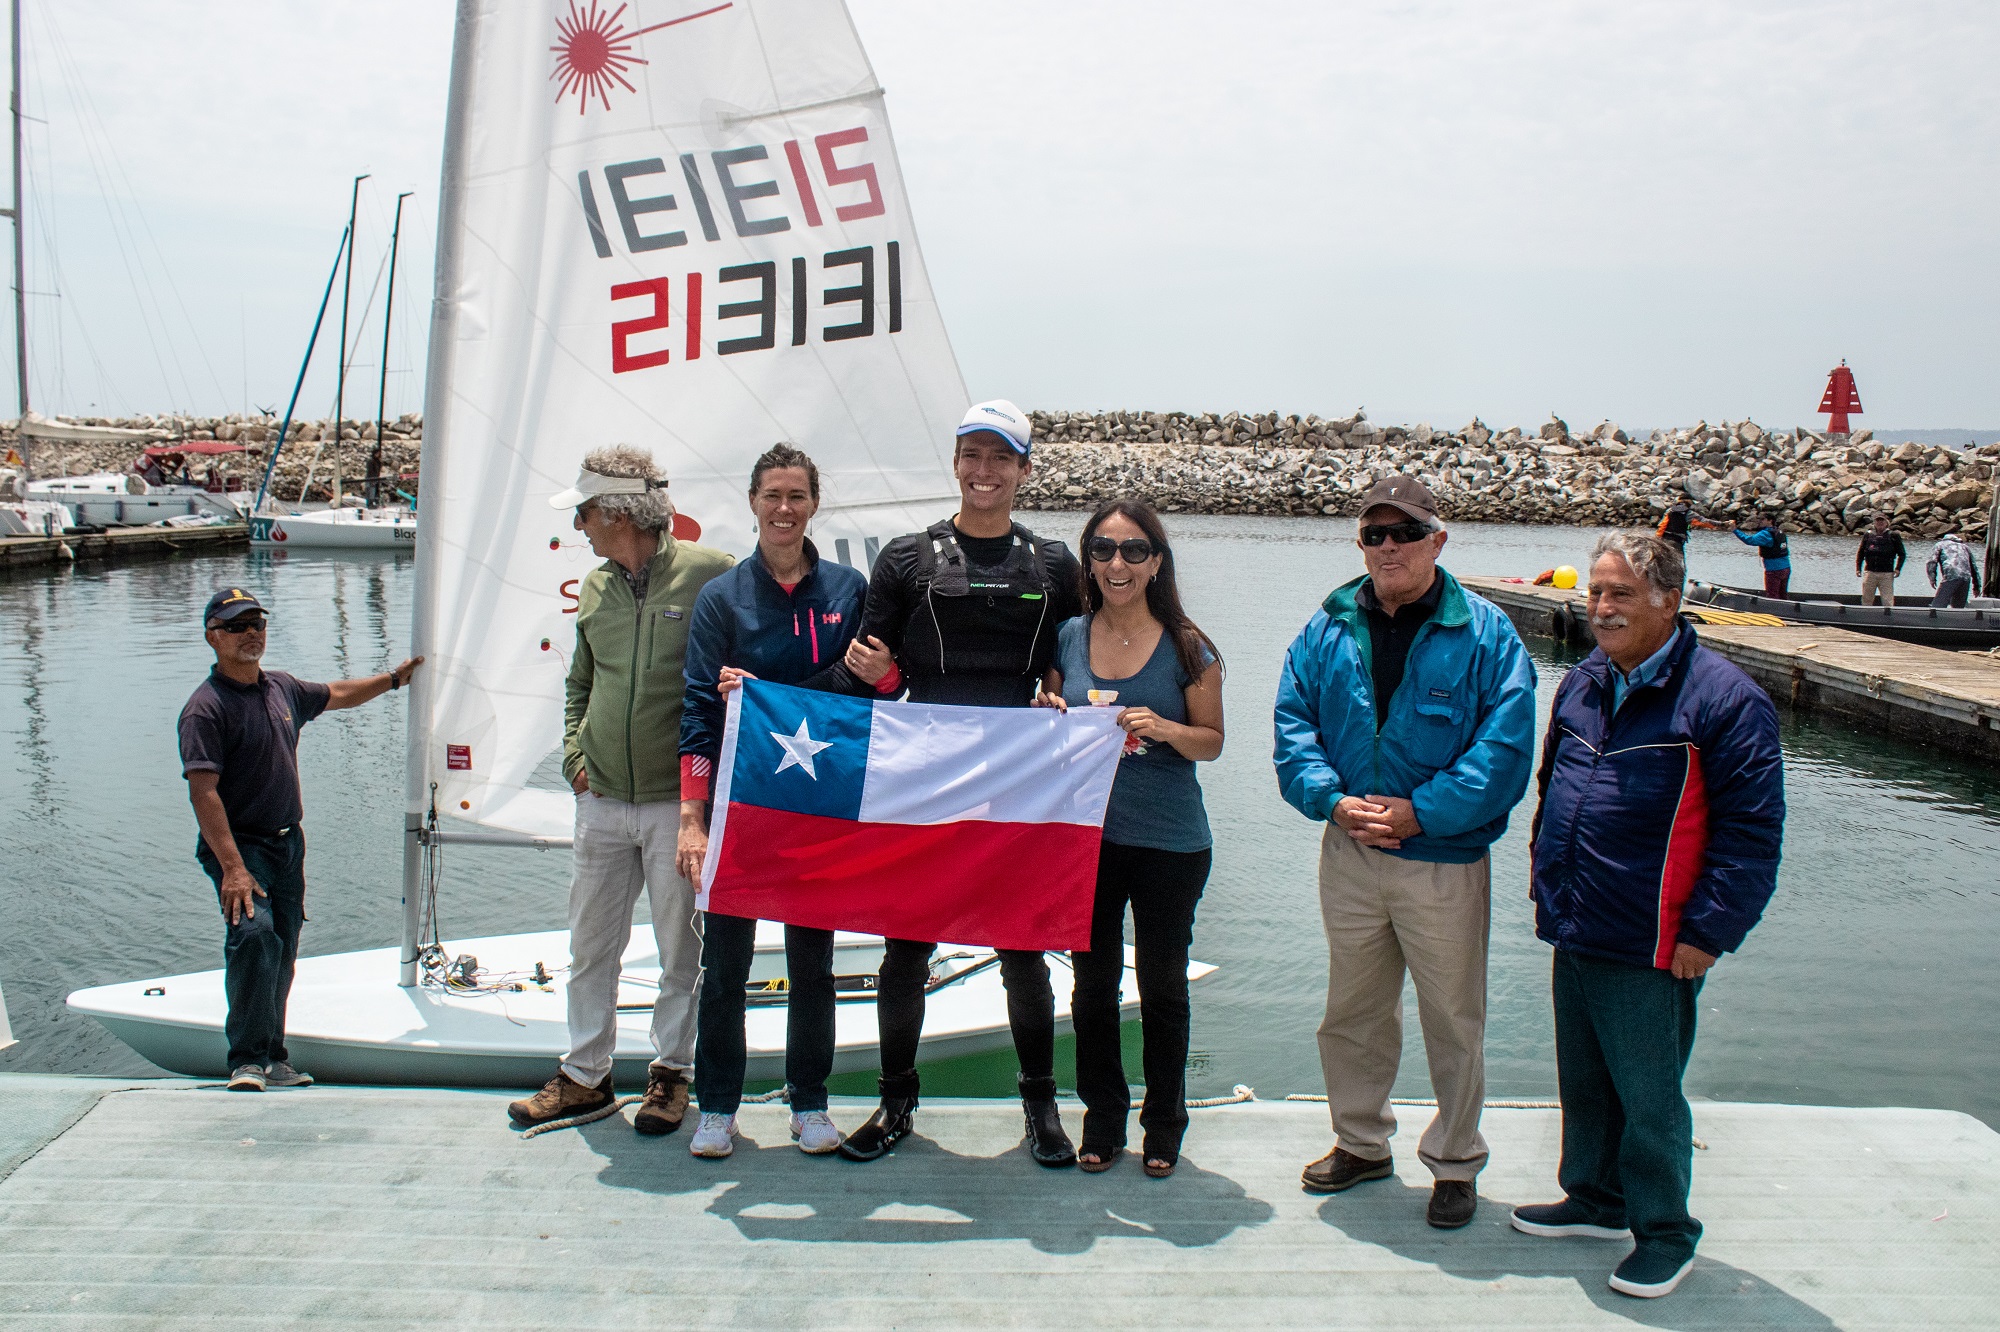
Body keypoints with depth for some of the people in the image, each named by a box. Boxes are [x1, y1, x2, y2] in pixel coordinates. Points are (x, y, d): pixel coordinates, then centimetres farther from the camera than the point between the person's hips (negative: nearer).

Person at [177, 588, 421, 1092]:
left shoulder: (283, 688, 9)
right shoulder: (206, 706, -13)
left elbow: (337, 695, 32)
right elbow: (203, 791, -20)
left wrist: (393, 678, 37)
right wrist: (233, 867, -28)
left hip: (288, 842, 7)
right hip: (238, 843, -7)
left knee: (283, 948, 10)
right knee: (254, 933, -26)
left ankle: (273, 1059, 21)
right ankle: (247, 1061, -20)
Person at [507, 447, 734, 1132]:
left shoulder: (710, 573, -8)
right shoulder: (596, 586, 11)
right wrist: (573, 754, 9)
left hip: (678, 799, -5)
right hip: (602, 800, 6)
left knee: (682, 947, 5)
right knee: (590, 945, 11)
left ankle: (671, 1073, 21)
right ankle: (585, 1076, 24)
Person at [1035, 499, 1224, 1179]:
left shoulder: (1186, 647, -5)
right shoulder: (1069, 637, 3)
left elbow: (1212, 741, 0)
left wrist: (1164, 729, -20)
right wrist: (1050, 715, -9)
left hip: (1169, 843, -2)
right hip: (1087, 835, 2)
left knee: (1163, 986, 10)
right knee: (1093, 982, 11)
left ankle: (1164, 1125, 26)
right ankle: (1102, 1119, 27)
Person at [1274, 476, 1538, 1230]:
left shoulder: (1485, 634, -7)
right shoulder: (1330, 628, 4)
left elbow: (1504, 749, -13)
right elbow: (1293, 723, 3)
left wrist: (1418, 812, -19)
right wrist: (1332, 800, -14)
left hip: (1445, 859, -3)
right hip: (1349, 855, 4)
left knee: (1453, 1019, 8)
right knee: (1352, 1012, 17)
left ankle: (1455, 1164, 26)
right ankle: (1361, 1144, 36)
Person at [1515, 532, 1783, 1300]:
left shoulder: (1723, 700, -14)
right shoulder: (1581, 685, 9)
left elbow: (1750, 831, -15)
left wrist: (1707, 933, -15)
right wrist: (1546, 881, 18)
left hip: (1651, 952, -7)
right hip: (1575, 938, 7)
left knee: (1648, 1100, 4)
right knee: (1583, 1083, 20)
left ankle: (1665, 1235, 22)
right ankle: (1596, 1199, 38)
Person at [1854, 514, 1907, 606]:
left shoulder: (1893, 536, 5)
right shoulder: (1868, 535, 10)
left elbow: (1902, 554, 9)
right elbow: (1860, 553, 14)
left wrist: (1898, 568, -3)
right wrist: (1858, 568, 5)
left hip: (1886, 574, -2)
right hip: (1870, 572, 2)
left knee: (1888, 601, -5)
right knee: (1866, 599, 5)